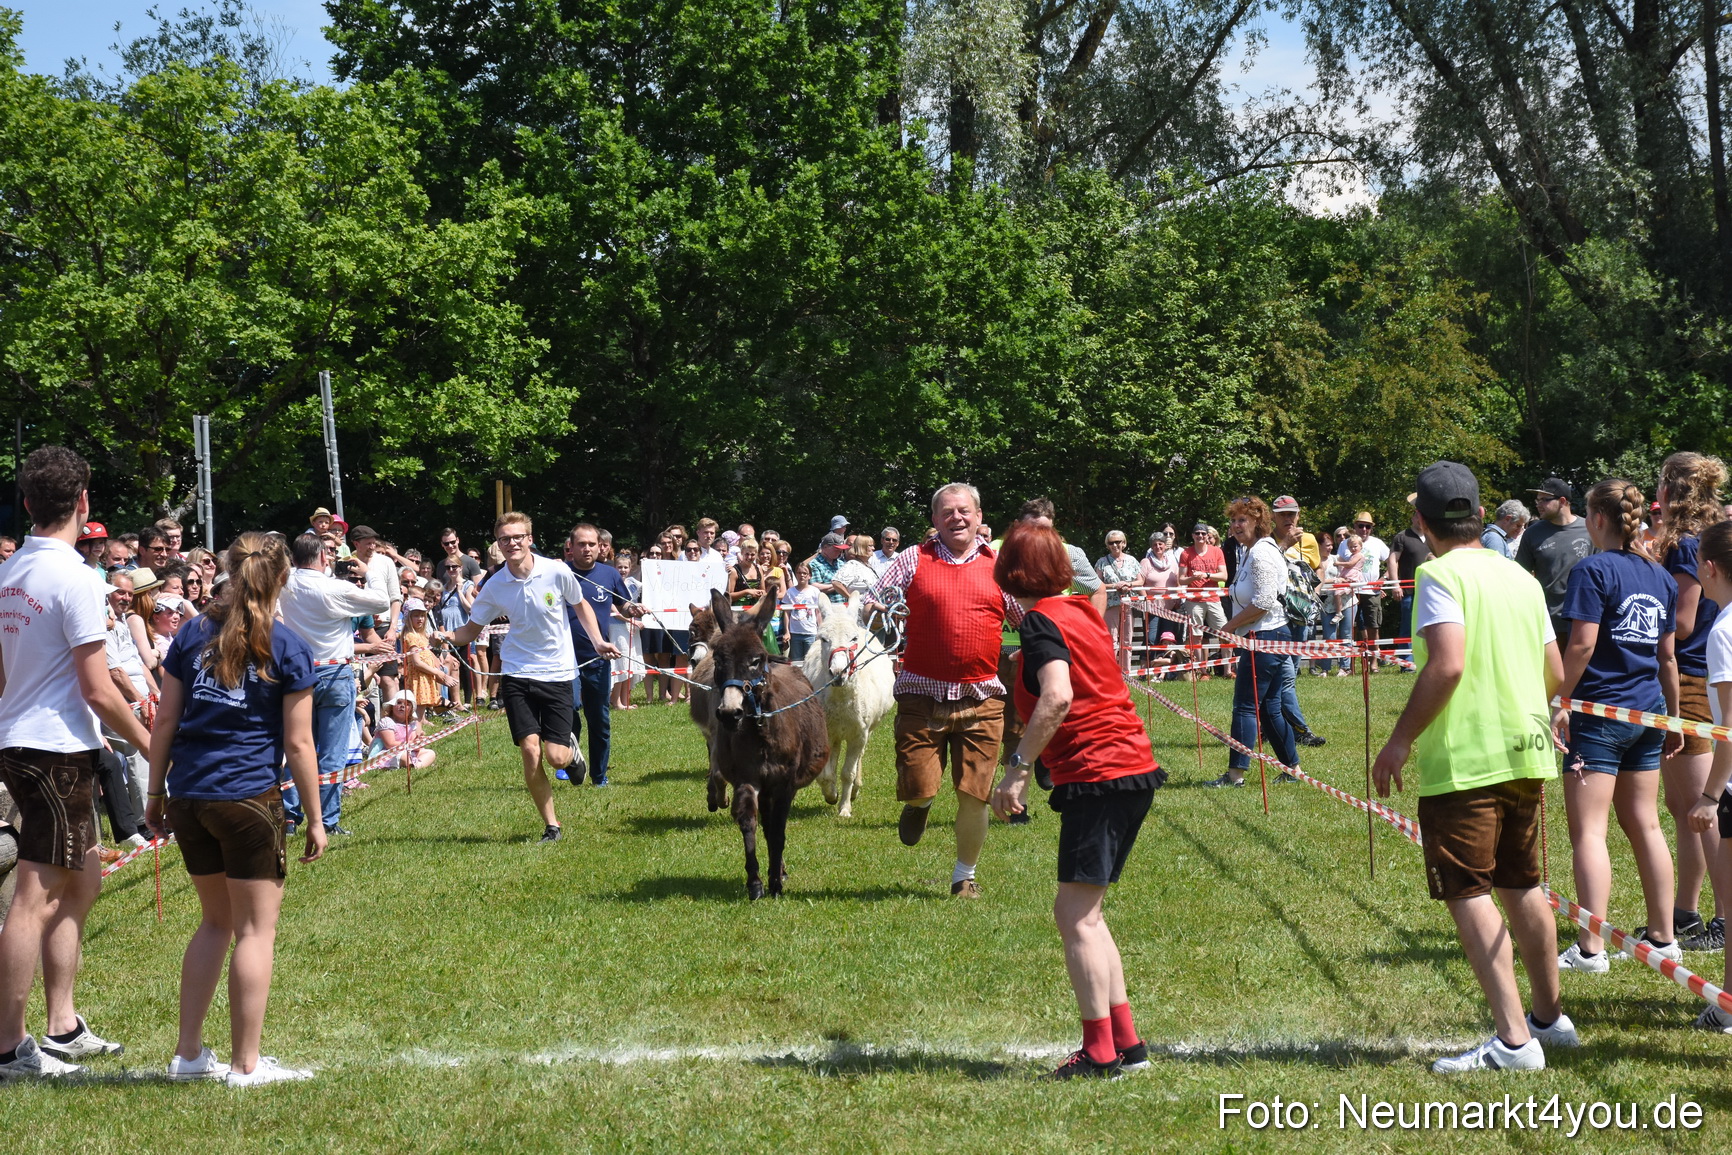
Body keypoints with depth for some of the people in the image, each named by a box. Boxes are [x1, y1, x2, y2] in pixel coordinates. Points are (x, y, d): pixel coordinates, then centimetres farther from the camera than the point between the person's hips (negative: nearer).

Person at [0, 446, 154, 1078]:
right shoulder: (75, 578, -16)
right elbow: (99, 692, -16)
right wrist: (150, 743, -4)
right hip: (58, 749, -9)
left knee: (81, 880, 18)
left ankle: (63, 1028, 21)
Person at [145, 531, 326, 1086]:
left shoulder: (193, 634, 8)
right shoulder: (288, 649, -4)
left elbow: (165, 722, 7)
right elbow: (298, 744, -4)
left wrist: (156, 793, 15)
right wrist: (316, 820, 1)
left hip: (188, 799, 5)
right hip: (249, 798, -5)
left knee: (216, 921, 19)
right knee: (256, 928, 3)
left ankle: (188, 1054, 19)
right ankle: (246, 1064, 4)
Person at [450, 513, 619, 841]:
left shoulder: (557, 572, -9)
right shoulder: (494, 587, -4)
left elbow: (581, 605, 10)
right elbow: (471, 630, 4)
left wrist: (598, 641, -1)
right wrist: (445, 637, -16)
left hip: (558, 675, -1)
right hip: (517, 675, 1)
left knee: (556, 758, -8)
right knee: (530, 751, -11)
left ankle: (571, 750, 32)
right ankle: (550, 824, 8)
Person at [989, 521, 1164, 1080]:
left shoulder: (1040, 621, -10)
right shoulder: (1082, 611, 15)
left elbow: (1057, 698, -25)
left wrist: (1017, 769, -24)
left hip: (1096, 773, -9)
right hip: (1133, 768, 9)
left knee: (1075, 914, -6)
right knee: (1083, 913, 15)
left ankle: (1100, 1052, -6)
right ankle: (1126, 1042, 15)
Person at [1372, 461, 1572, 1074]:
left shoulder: (1442, 574, -11)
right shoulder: (1520, 576, 11)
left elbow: (1447, 664, -23)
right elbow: (1555, 673, 14)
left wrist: (1401, 740, -16)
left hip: (1464, 760, -8)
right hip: (1525, 754, 8)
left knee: (1469, 895, -4)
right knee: (1522, 886, 20)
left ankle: (1513, 1041, -8)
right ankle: (1550, 1018, 31)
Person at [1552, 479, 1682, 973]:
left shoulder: (1592, 570, -10)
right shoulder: (1660, 576, 10)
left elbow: (1582, 644, -18)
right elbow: (1666, 656, 14)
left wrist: (1560, 702, -12)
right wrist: (1672, 717, 22)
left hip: (1598, 711, -7)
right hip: (1647, 712, 7)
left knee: (1588, 830, -6)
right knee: (1645, 825, 16)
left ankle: (1590, 949, -10)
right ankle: (1662, 937, 22)